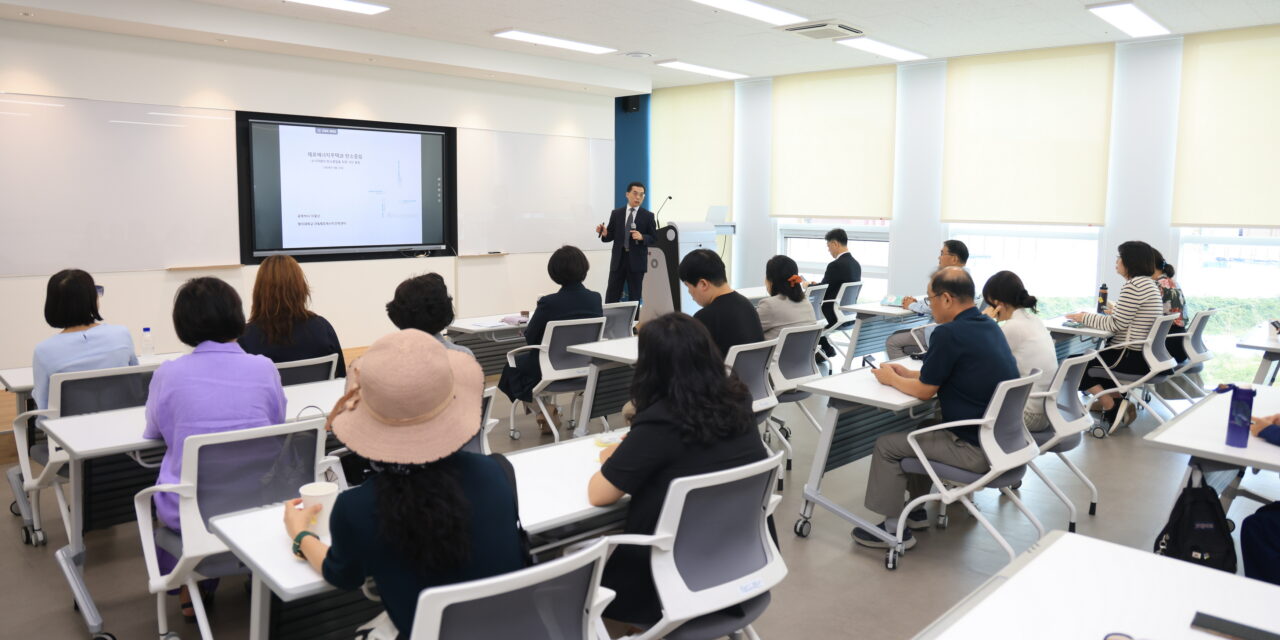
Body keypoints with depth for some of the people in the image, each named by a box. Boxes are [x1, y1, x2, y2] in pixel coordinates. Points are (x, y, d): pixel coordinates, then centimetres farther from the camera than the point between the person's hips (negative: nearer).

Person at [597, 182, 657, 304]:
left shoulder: (648, 216, 2)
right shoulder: (616, 213, 8)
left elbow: (654, 238, 0)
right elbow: (611, 236, 9)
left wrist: (642, 237, -18)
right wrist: (604, 233, -13)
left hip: (636, 261, -1)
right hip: (618, 259, 1)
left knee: (634, 297, 5)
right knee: (611, 297, 2)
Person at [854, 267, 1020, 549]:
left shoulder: (949, 333, -20)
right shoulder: (988, 326, 8)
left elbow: (924, 391, -10)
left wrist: (891, 379, 7)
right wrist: (908, 373, 19)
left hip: (979, 450, -9)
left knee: (886, 445, 3)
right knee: (923, 429, 29)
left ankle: (894, 529, 13)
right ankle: (917, 510, 36)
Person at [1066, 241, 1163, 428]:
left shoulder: (1134, 285, -17)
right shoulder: (1150, 284, 14)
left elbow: (1116, 324, -17)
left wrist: (1085, 318, -5)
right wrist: (1091, 317, 12)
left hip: (1130, 358, -10)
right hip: (1143, 356, 10)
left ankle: (1111, 407, 7)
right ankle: (1120, 403, 18)